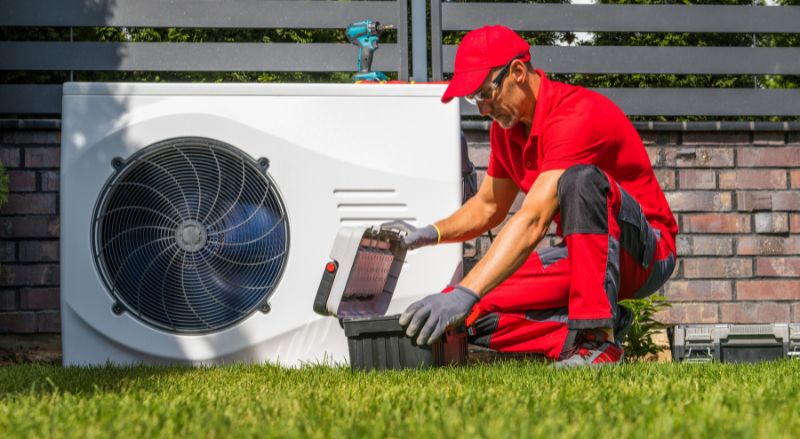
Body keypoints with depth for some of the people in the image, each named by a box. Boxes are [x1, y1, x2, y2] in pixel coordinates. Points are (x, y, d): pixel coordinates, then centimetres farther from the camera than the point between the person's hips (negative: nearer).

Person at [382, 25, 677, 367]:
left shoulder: (576, 116, -25)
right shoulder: (506, 127, 4)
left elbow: (532, 222, -35)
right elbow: (487, 207, 18)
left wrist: (464, 294, -42)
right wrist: (429, 234, -3)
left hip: (645, 252, -8)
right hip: (580, 255, 8)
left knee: (581, 179, -39)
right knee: (474, 314, -11)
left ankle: (598, 337, -34)